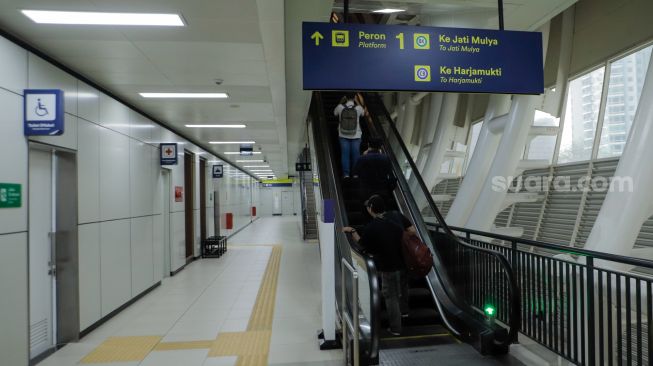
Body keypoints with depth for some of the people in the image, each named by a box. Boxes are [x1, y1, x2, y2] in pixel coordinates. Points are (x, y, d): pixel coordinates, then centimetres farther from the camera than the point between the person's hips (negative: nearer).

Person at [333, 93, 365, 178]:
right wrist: (356, 101, 17)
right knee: (355, 154, 8)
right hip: (355, 136, 0)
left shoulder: (341, 107, -9)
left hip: (343, 135, 0)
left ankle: (346, 174, 3)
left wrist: (341, 102, 17)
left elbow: (335, 113, 14)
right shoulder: (358, 108, -9)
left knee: (345, 154, 4)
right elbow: (363, 112, 15)